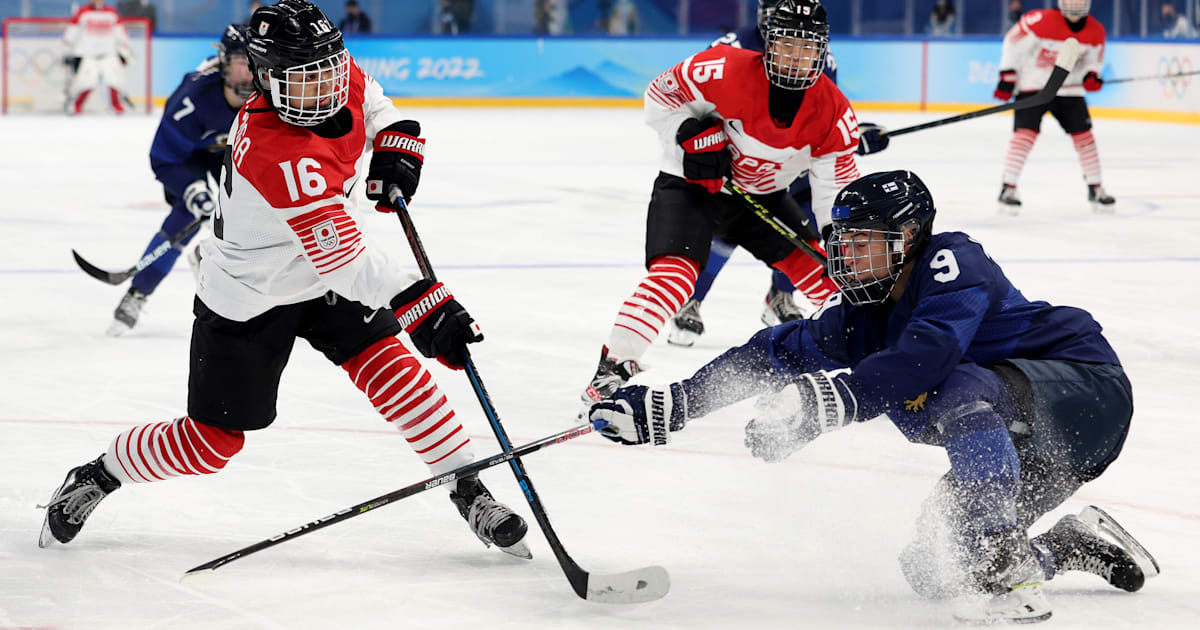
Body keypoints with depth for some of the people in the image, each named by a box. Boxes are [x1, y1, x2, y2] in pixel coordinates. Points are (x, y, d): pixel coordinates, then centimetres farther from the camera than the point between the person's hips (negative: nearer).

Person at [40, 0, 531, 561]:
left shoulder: (342, 76, -16)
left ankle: (468, 492, -1)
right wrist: (423, 308, -48)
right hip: (248, 299, -6)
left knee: (392, 367, -11)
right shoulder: (280, 157, -39)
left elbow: (370, 102, 13)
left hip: (326, 279, 6)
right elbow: (348, 261, -42)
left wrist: (395, 142, -5)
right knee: (210, 444, 2)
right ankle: (96, 477, 24)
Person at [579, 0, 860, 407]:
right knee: (674, 273, -26)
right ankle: (613, 368, -25)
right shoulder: (728, 71, -27)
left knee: (817, 271, 2)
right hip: (690, 184, -4)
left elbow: (837, 186, -10)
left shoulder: (832, 111, -17)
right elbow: (661, 93, -12)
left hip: (762, 194, 5)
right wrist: (691, 134, -26)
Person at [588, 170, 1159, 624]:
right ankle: (1076, 546, 19)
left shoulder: (952, 263, -19)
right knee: (932, 567, 0)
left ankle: (1013, 575, -37)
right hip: (1021, 444, 9)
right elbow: (774, 354, 7)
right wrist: (672, 405, 0)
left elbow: (923, 358, -36)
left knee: (963, 390, -36)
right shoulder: (860, 314, 4)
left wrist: (829, 399, -45)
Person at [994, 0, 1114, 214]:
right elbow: (1014, 41, -12)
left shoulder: (1095, 32, -6)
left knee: (1084, 135, 2)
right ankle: (1008, 187, -9)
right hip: (1032, 85, -4)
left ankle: (1095, 189, 15)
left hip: (1068, 88, 4)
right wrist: (1007, 75, -11)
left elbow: (1093, 60, 9)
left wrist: (1091, 75, -14)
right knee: (1025, 134, -16)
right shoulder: (1042, 21, -22)